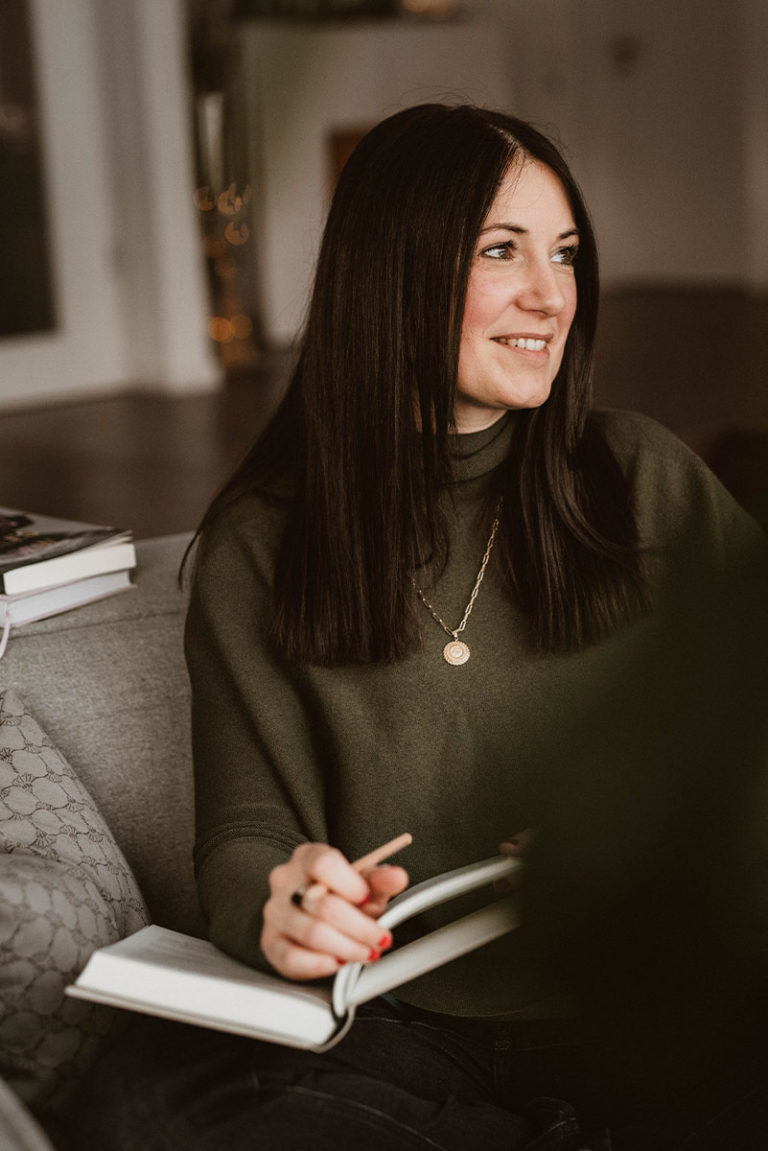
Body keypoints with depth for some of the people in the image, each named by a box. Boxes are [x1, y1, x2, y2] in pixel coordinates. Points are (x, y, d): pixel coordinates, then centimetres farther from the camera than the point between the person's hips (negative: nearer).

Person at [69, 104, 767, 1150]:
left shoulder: (647, 480, 5)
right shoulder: (259, 546, 3)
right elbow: (246, 833, 4)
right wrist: (277, 907, -20)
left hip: (642, 1015, -2)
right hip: (391, 1027, 3)